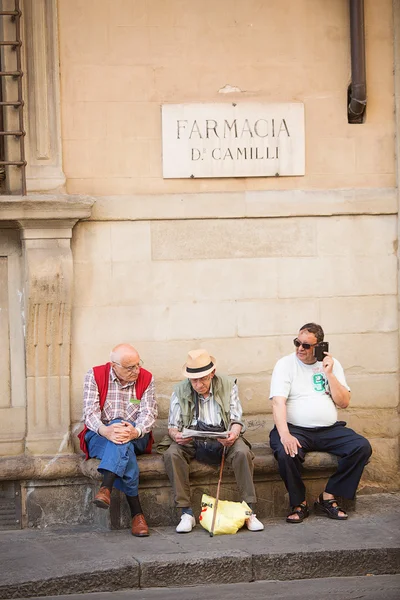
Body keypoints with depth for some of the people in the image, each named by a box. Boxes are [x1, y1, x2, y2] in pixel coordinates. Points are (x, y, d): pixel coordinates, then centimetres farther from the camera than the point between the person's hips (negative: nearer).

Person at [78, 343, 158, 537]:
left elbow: (148, 413, -9)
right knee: (123, 448, -36)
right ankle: (136, 512, -44)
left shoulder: (146, 379, 2)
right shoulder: (94, 376, -2)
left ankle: (106, 488, -51)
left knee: (121, 432, -36)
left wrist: (135, 432, -33)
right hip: (99, 438, -1)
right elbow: (90, 412, -12)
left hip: (136, 438, 1)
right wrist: (105, 431, -35)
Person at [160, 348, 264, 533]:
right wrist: (175, 435, -23)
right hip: (191, 441, 1)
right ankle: (186, 513, -26)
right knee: (171, 454, -31)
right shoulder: (180, 391, 3)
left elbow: (236, 419, 0)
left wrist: (234, 434, -24)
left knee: (242, 452, -32)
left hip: (222, 439, 0)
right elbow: (173, 425, 2)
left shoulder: (228, 385, 2)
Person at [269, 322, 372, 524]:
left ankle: (328, 498, -11)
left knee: (362, 447, -20)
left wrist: (329, 374, -7)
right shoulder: (285, 364, 0)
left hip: (329, 430, 4)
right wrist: (284, 434, -28)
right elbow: (278, 402, -13)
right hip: (296, 429, -3)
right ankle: (299, 503, -12)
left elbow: (344, 403, 3)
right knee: (286, 452, -35)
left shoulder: (332, 364, 10)